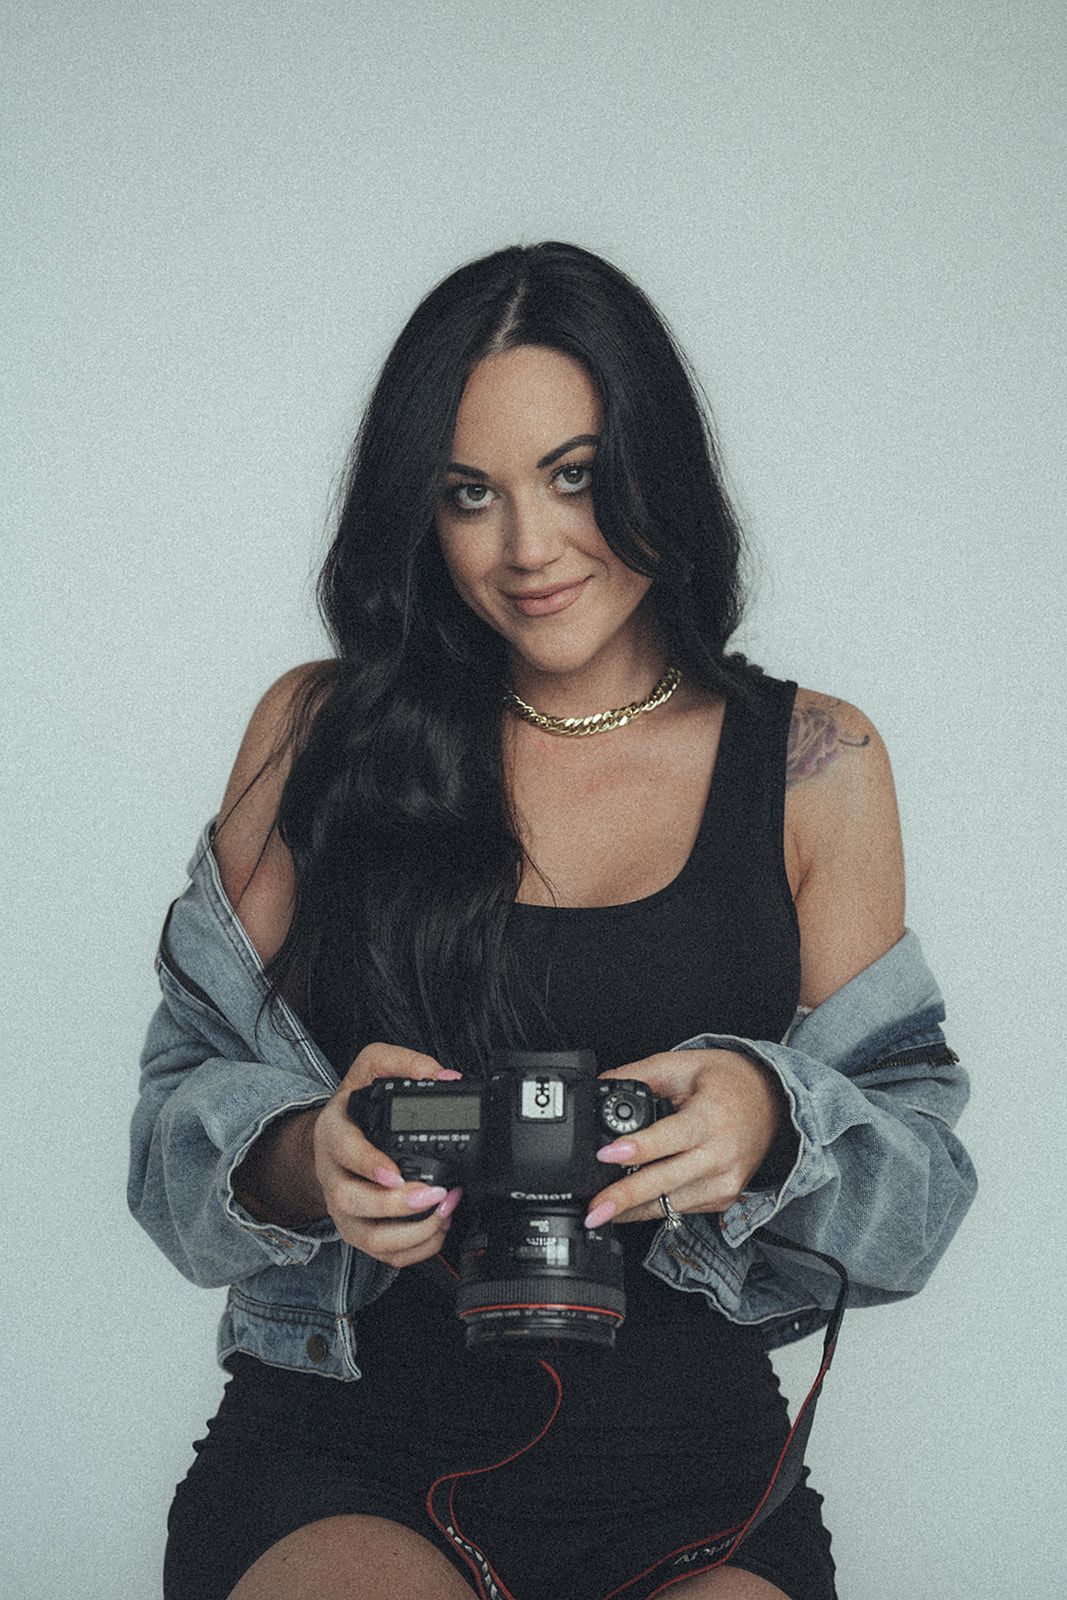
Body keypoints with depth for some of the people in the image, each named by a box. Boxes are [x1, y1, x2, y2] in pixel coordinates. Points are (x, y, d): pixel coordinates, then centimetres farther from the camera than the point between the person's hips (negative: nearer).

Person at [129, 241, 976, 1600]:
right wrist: (299, 1159, -18)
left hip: (690, 1490, 1)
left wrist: (771, 1123, -17)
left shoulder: (815, 766, 8)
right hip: (342, 1460, 0)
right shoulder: (320, 732, 8)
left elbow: (915, 1176, 5)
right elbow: (187, 1103, 5)